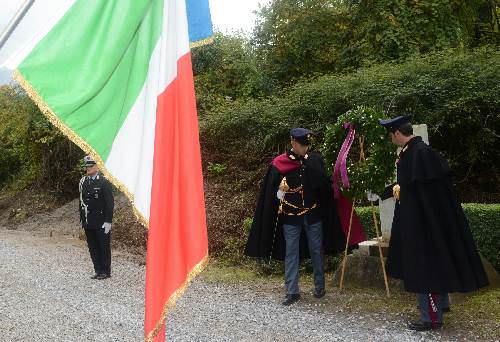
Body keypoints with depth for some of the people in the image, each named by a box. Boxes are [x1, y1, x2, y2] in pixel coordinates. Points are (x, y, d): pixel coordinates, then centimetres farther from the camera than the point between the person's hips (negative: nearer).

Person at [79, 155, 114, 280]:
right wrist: (82, 219, 12)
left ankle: (105, 271, 14)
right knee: (93, 248, 11)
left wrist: (108, 222, -15)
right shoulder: (83, 182, 9)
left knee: (104, 247, 3)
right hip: (88, 222, 6)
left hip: (101, 223, -6)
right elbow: (82, 201, 15)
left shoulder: (104, 182, -9)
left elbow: (109, 203, -11)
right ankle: (98, 271, 22)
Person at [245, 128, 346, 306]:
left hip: (313, 214, 1)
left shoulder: (315, 160, -1)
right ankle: (292, 292, 9)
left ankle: (320, 287, 28)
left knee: (316, 251, 11)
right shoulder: (279, 164, -5)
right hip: (290, 216, -1)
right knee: (291, 253, 2)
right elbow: (271, 191, -2)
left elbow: (323, 184, -10)